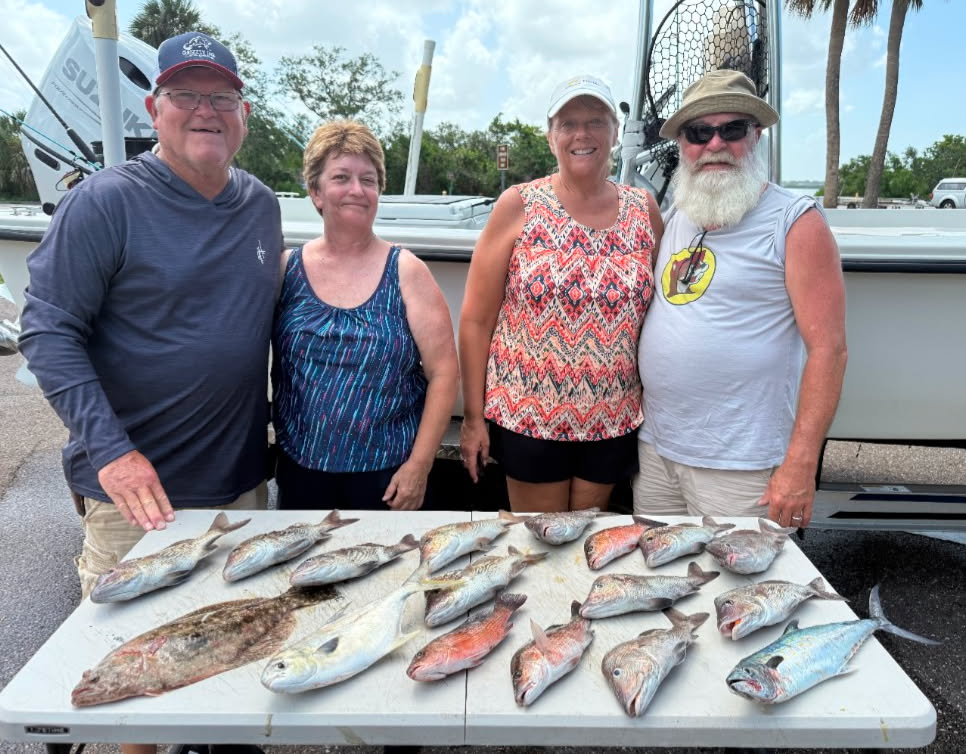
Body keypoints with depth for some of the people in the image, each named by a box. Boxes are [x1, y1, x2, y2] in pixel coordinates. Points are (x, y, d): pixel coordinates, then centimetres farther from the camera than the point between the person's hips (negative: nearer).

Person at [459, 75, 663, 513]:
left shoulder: (643, 210, 2)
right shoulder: (518, 205, -6)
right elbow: (476, 318, -5)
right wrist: (473, 417, -6)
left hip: (613, 421, 3)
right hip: (527, 417, -2)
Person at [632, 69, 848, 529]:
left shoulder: (795, 222, -8)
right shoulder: (676, 218, 10)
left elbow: (827, 349, -12)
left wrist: (801, 465, -17)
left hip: (739, 468, -6)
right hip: (655, 447, 6)